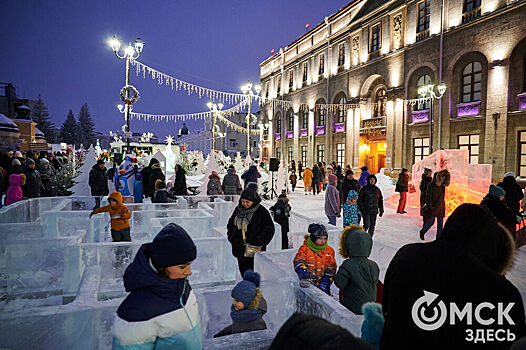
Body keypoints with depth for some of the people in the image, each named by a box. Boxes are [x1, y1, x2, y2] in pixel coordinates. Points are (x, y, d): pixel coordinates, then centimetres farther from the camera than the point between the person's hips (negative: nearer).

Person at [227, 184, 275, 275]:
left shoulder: (262, 212, -9)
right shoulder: (238, 210, 7)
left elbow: (269, 230, -8)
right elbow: (230, 224, 21)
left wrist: (258, 244, -14)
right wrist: (232, 238, 7)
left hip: (254, 251, -5)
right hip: (240, 250, 5)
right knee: (244, 273, 15)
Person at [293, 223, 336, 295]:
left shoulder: (329, 250, 5)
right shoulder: (304, 249, -7)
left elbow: (331, 269, 4)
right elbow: (299, 263, -23)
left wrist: (325, 284, -7)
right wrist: (304, 277, -41)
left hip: (322, 284, 3)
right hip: (308, 284, -3)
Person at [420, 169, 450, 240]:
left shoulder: (443, 186, 4)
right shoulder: (431, 185, -10)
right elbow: (428, 197, -11)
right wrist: (430, 206, -14)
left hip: (441, 206, 5)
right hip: (433, 207, -5)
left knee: (440, 223, 4)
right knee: (431, 222, -5)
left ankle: (438, 238, 12)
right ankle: (422, 232, 19)